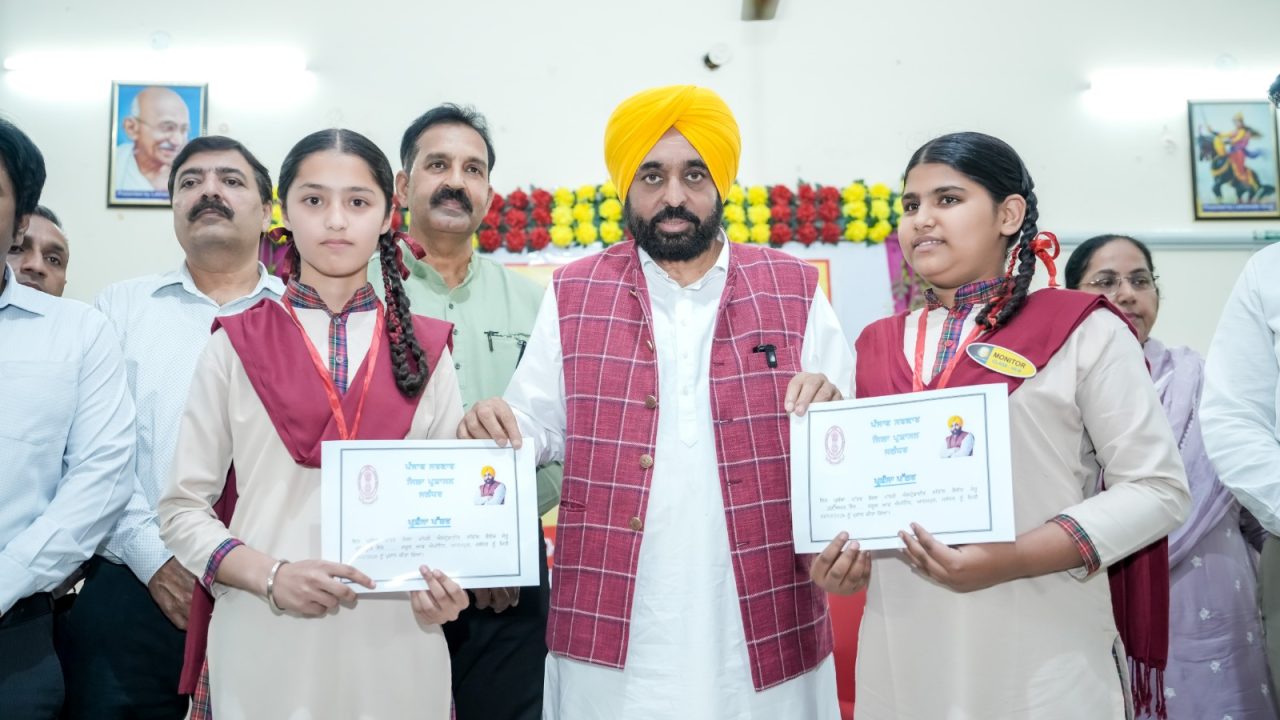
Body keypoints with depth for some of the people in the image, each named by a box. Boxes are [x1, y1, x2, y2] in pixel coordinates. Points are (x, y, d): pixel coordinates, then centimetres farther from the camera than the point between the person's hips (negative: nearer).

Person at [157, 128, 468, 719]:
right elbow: (182, 509, 2)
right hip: (264, 643, -1)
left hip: (395, 644, 1)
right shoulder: (236, 345, 2)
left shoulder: (424, 350, 5)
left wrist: (446, 587, -12)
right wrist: (271, 575, -14)